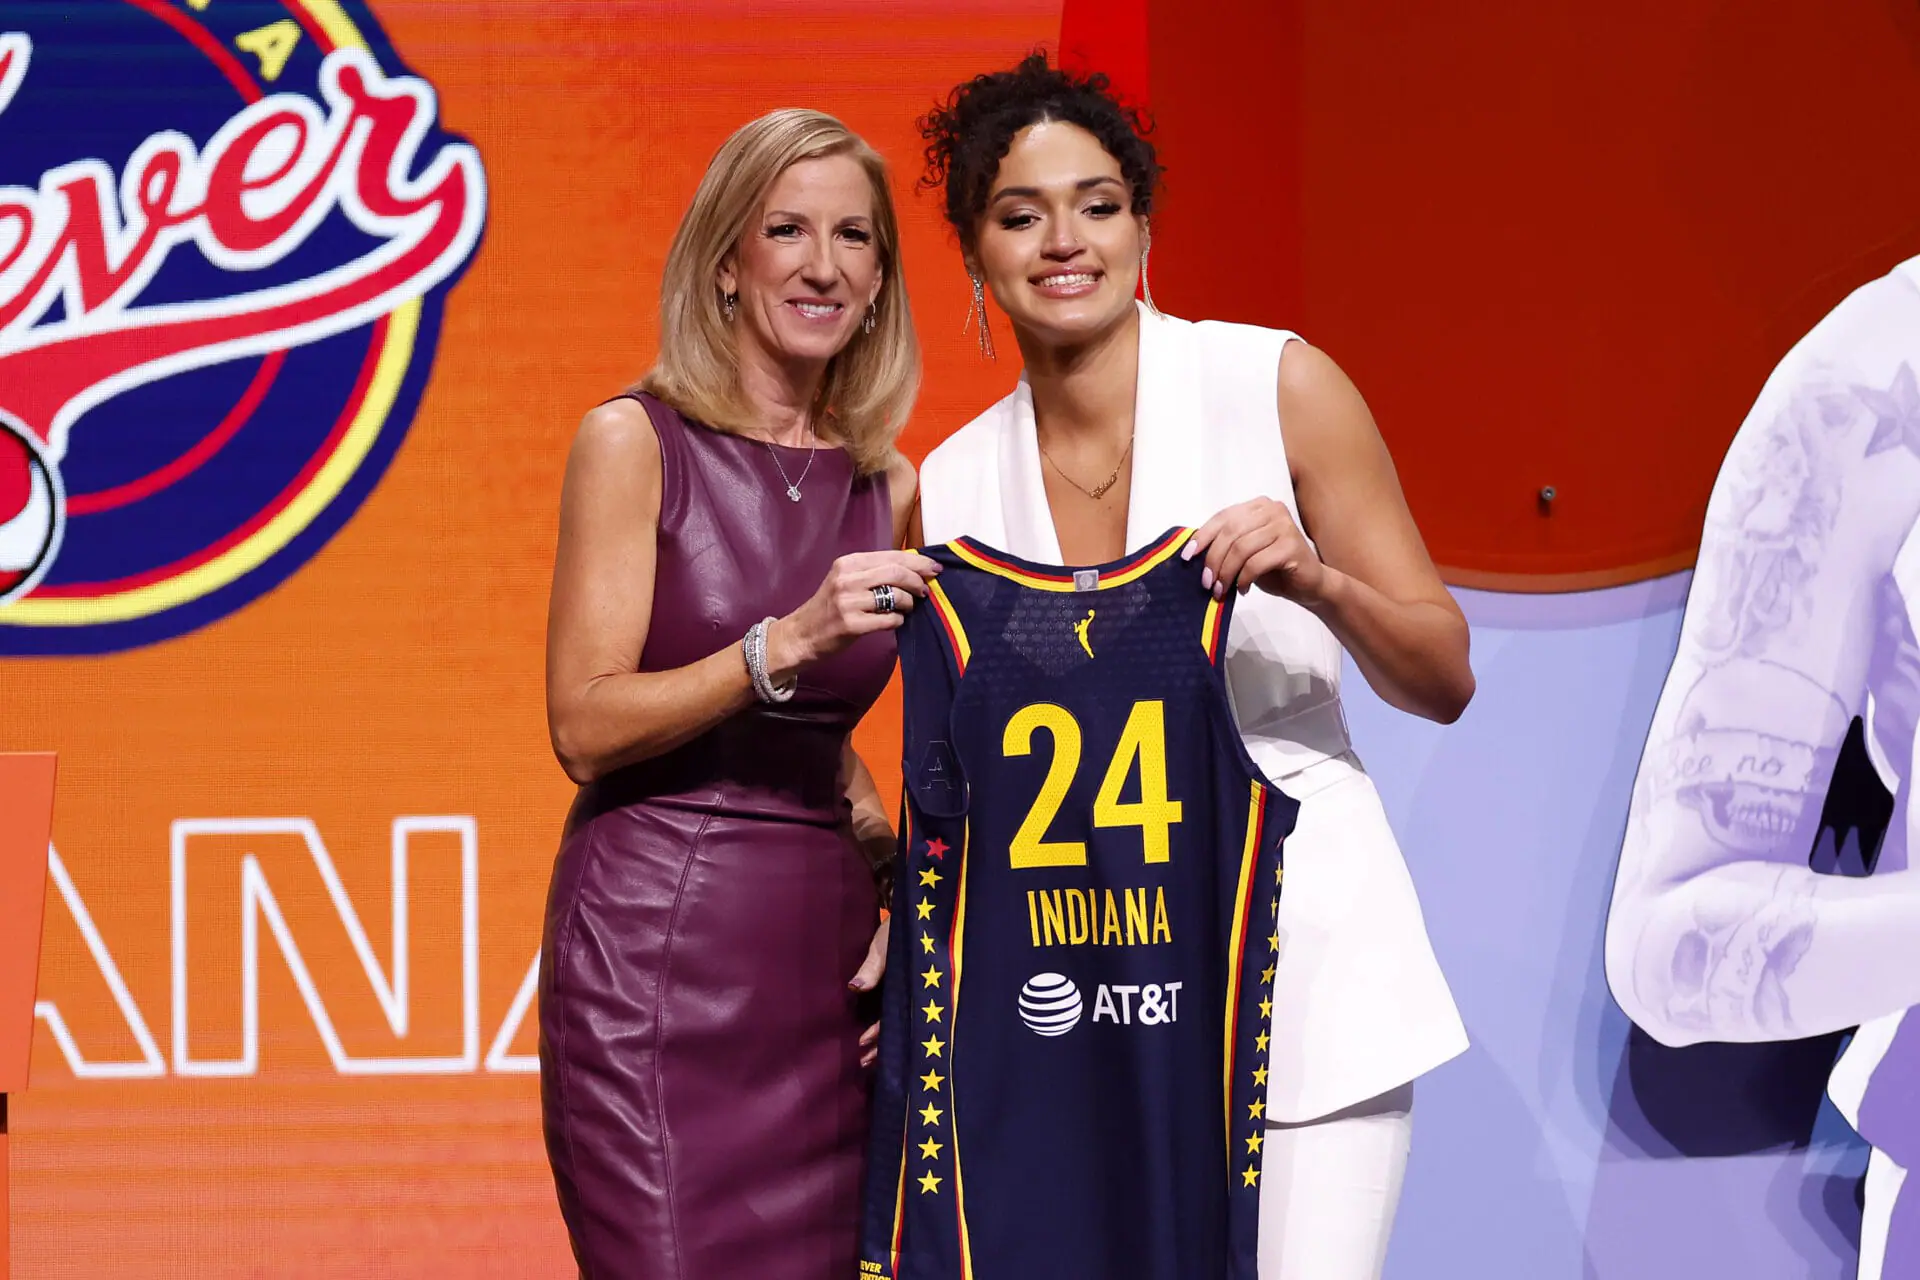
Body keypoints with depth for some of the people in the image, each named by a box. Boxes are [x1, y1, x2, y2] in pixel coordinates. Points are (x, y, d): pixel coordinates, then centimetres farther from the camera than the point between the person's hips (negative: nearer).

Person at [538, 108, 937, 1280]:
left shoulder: (888, 487, 12)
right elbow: (586, 728, -9)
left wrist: (891, 856, 5)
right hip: (657, 949, -5)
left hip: (827, 950, 5)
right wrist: (787, 642, -19)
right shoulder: (635, 442, -3)